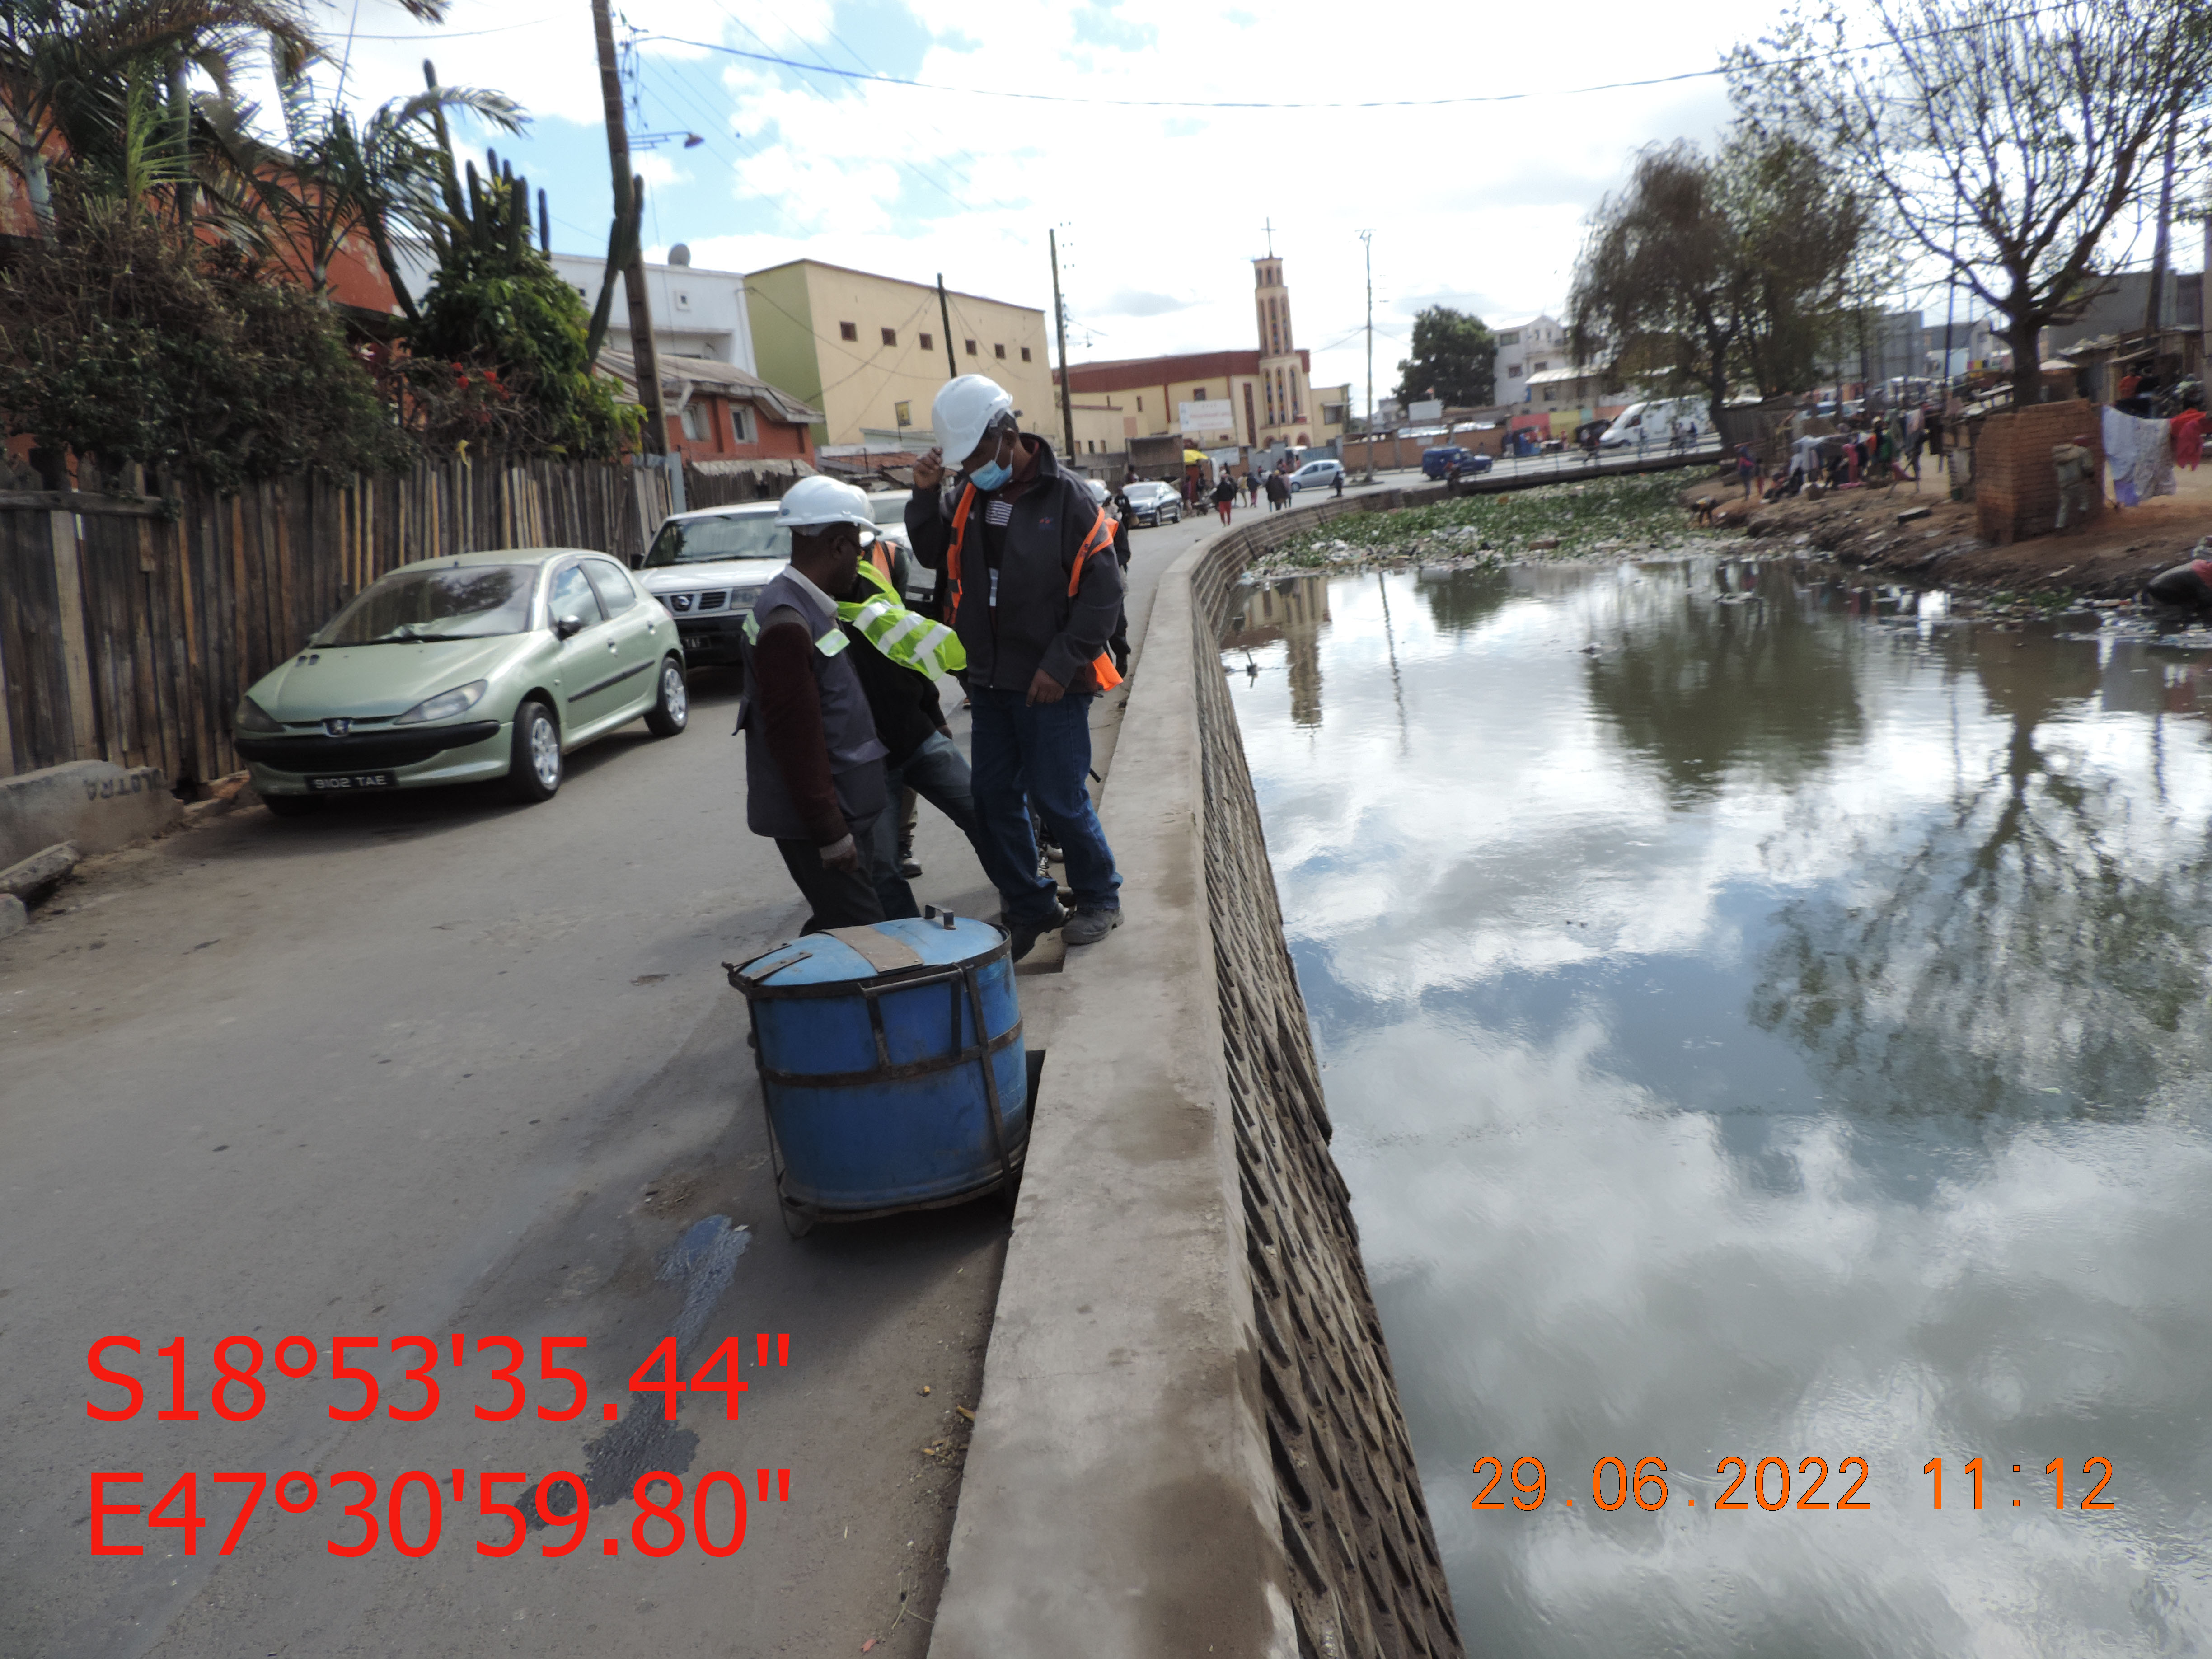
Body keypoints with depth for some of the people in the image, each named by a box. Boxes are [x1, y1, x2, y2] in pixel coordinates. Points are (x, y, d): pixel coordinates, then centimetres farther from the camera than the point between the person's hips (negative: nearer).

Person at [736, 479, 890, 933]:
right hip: (811, 817, -10)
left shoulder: (806, 607, 13)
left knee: (837, 930, 16)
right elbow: (795, 738, -23)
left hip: (837, 809, 10)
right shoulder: (786, 625, -21)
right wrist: (831, 834, -20)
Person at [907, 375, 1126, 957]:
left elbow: (1103, 588, -13)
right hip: (989, 680, 6)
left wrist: (1062, 664, -17)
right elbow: (934, 556, 16)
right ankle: (1029, 909, 25)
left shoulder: (1066, 498, -12)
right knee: (995, 800, 10)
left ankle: (1100, 899, 22)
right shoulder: (967, 494, 4)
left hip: (1050, 684, -6)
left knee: (1059, 798, 0)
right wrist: (926, 496, -1)